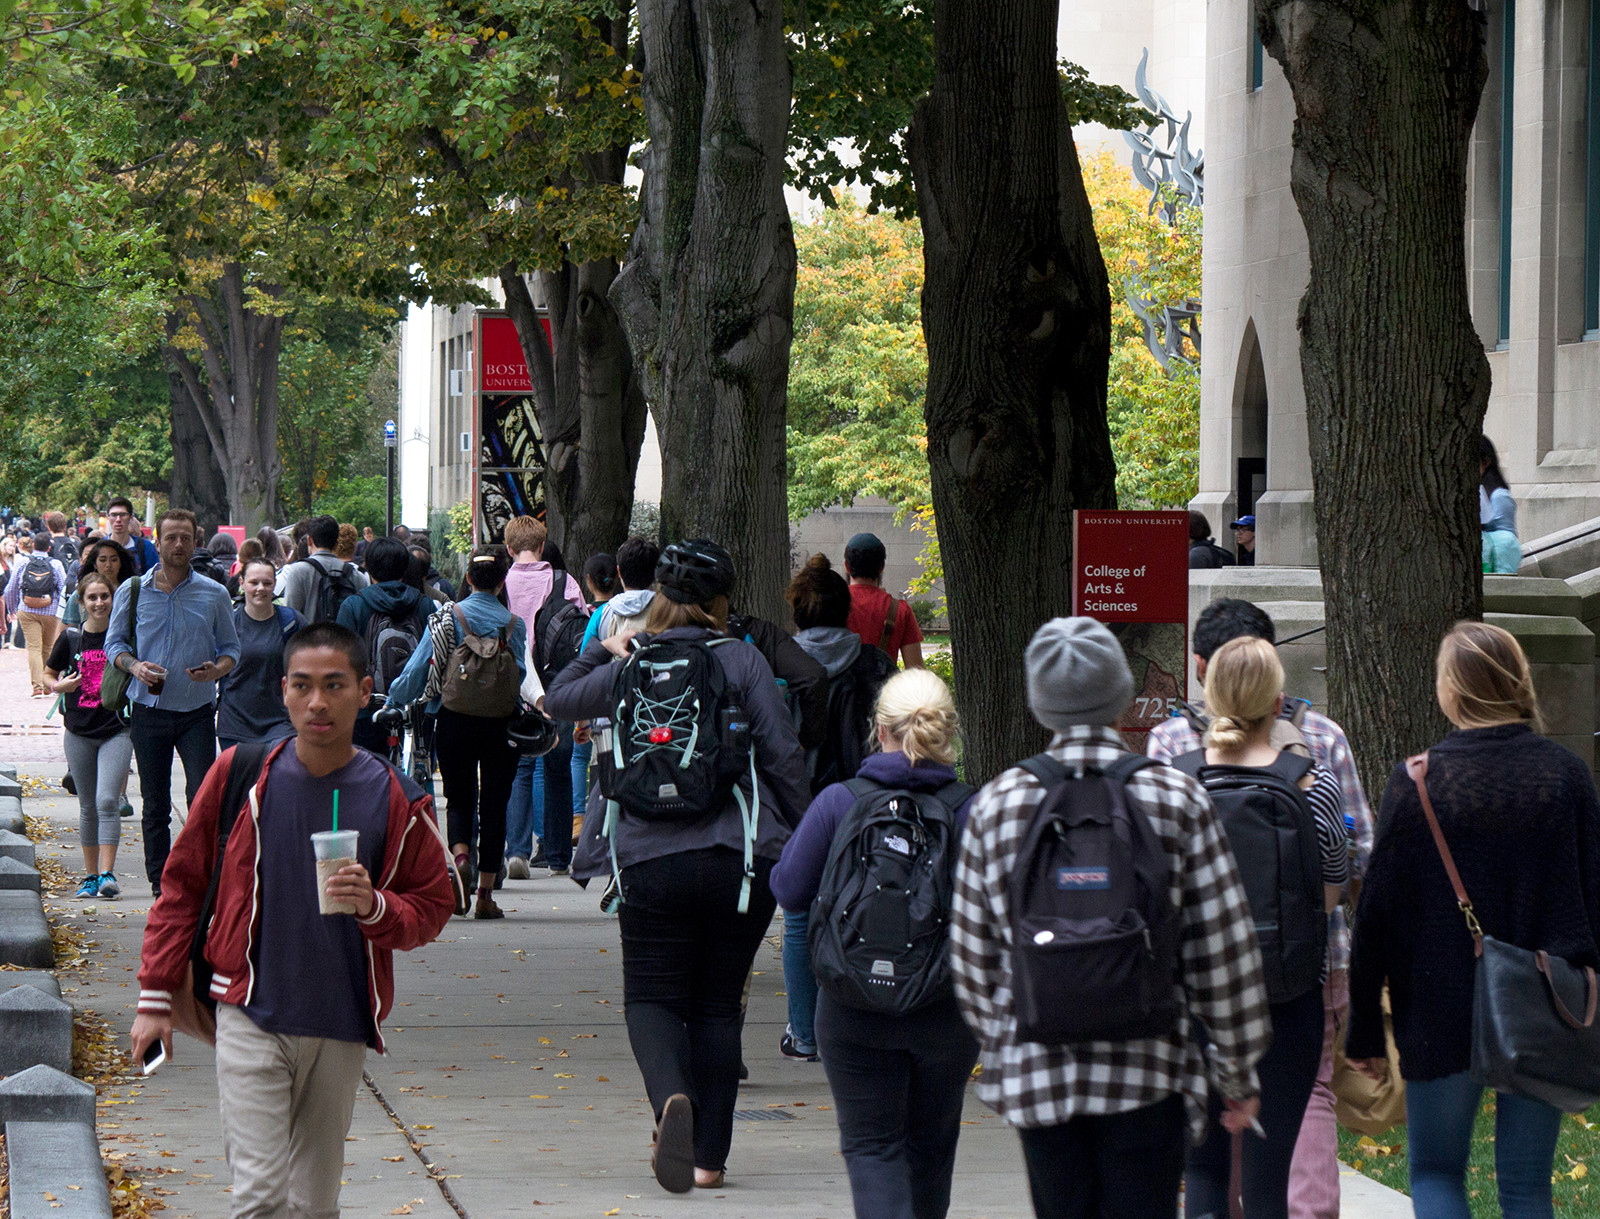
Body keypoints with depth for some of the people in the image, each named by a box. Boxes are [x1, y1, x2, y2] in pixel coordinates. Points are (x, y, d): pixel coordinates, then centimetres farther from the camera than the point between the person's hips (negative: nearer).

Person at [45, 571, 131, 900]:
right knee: (88, 807, 10)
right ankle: (90, 876, 18)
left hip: (116, 731, -2)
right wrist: (59, 686, -5)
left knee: (107, 801, -15)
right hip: (79, 733, 2)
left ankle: (107, 874, -15)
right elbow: (49, 673, 16)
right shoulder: (70, 639, 3)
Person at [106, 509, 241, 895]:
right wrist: (133, 665, -13)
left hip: (197, 713, -1)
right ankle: (160, 884, 15)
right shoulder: (132, 592, 2)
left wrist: (217, 669, -14)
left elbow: (230, 647, 8)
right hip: (149, 712, 1)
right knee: (154, 805, 7)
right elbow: (114, 643, 8)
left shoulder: (214, 594, 3)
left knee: (203, 800, -11)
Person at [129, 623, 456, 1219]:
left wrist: (375, 906, -14)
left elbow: (431, 909, 8)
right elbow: (183, 885, 8)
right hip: (250, 1018, -2)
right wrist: (156, 995, 6)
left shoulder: (397, 801, -1)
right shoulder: (240, 774, -2)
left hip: (340, 1031, 2)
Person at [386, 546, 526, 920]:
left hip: (455, 721, 0)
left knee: (459, 798, 13)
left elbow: (416, 670, -1)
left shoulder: (447, 618, -3)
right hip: (501, 726, 0)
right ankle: (485, 894, 5)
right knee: (493, 804, 8)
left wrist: (392, 704, 11)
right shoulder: (514, 625, -1)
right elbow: (524, 680, -1)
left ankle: (461, 855, -18)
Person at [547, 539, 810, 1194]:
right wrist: (798, 841, 8)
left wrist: (600, 650, 37)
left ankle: (671, 1097, -23)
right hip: (740, 859, 0)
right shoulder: (741, 662, -1)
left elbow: (558, 699, 24)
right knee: (717, 1004, 9)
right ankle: (709, 1156, 9)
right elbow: (784, 757, -3)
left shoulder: (627, 668, 6)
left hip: (650, 856, 0)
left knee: (653, 996, 8)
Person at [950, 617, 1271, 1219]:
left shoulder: (998, 803, 0)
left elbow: (972, 954, 7)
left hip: (1035, 1074, 2)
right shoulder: (1177, 799, -5)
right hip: (1148, 1072, -2)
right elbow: (1223, 949, -2)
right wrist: (1238, 1073, 8)